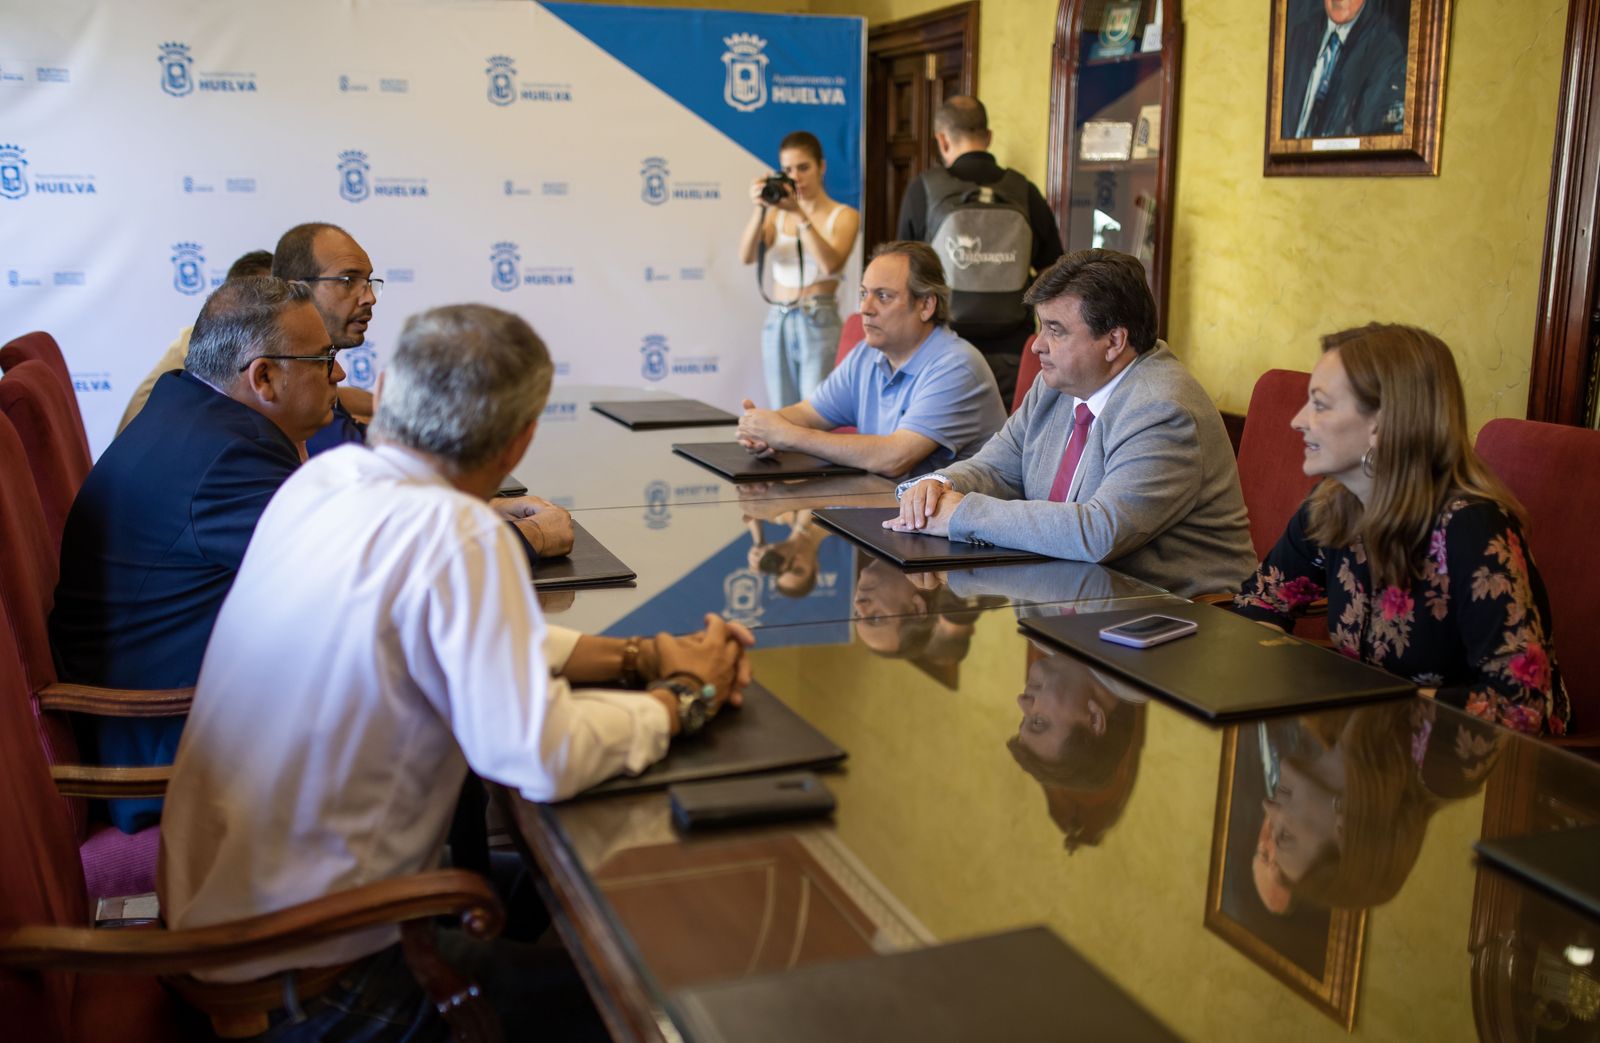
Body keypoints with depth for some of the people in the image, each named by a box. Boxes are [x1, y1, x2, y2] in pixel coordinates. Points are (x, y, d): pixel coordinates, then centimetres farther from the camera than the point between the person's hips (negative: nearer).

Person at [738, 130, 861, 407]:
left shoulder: (844, 216, 2)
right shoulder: (776, 214, 11)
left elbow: (830, 265, -16)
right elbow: (746, 257, -3)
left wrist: (799, 213, -21)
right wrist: (760, 209, -16)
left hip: (818, 322, -4)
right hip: (777, 322, 4)